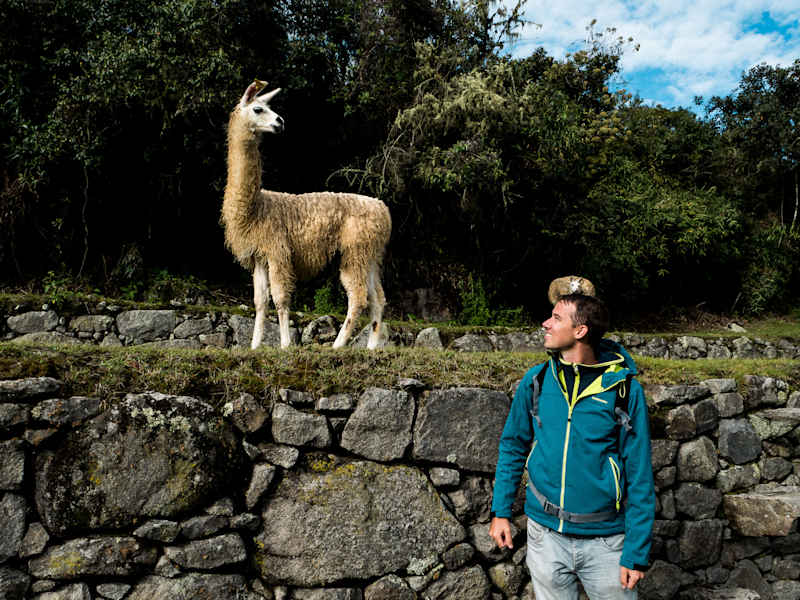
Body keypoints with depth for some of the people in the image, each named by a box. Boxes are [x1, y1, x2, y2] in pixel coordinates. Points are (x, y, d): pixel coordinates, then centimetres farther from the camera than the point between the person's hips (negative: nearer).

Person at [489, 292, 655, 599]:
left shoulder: (624, 389, -12)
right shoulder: (535, 380, -4)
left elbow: (640, 476, -9)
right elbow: (513, 447, 7)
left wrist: (637, 553, -10)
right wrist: (500, 511, 3)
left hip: (605, 541, -2)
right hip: (545, 534, 2)